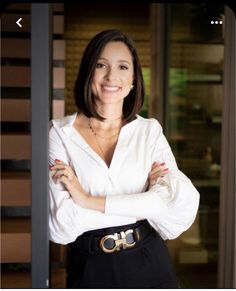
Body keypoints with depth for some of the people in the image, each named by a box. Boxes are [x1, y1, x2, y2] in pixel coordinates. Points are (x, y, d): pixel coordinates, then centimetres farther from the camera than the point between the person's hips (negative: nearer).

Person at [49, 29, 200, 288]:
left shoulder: (150, 131, -3)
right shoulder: (60, 134, -9)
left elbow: (180, 205, -17)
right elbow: (61, 226, -18)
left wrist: (89, 200, -20)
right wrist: (144, 204, -16)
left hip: (149, 265, 2)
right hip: (89, 269, -1)